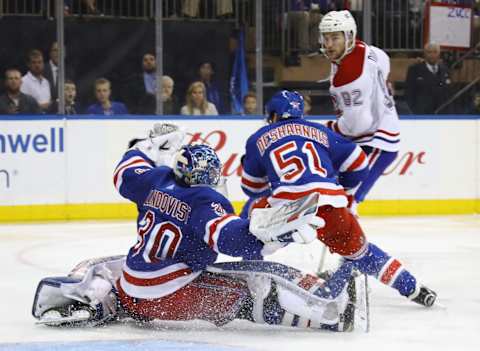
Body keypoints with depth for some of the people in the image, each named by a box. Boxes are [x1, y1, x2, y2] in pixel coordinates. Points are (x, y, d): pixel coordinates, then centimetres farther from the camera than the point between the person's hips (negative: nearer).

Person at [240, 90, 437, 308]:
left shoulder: (258, 139, 20)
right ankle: (413, 288, 18)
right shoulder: (320, 132, 25)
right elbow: (357, 163, 25)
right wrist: (340, 187, 42)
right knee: (358, 251, 22)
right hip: (331, 207, 2)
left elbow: (252, 188, 27)